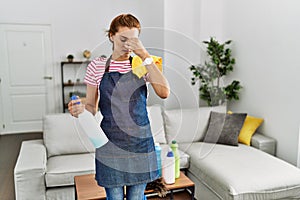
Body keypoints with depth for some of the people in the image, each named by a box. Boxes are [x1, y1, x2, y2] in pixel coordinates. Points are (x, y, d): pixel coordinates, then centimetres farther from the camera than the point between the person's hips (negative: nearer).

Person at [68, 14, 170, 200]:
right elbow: (92, 107, 6)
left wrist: (145, 55, -19)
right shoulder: (97, 66, 0)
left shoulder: (143, 64, 1)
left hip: (140, 143, 1)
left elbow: (164, 92, -17)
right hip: (110, 144, 0)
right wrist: (81, 108, -18)